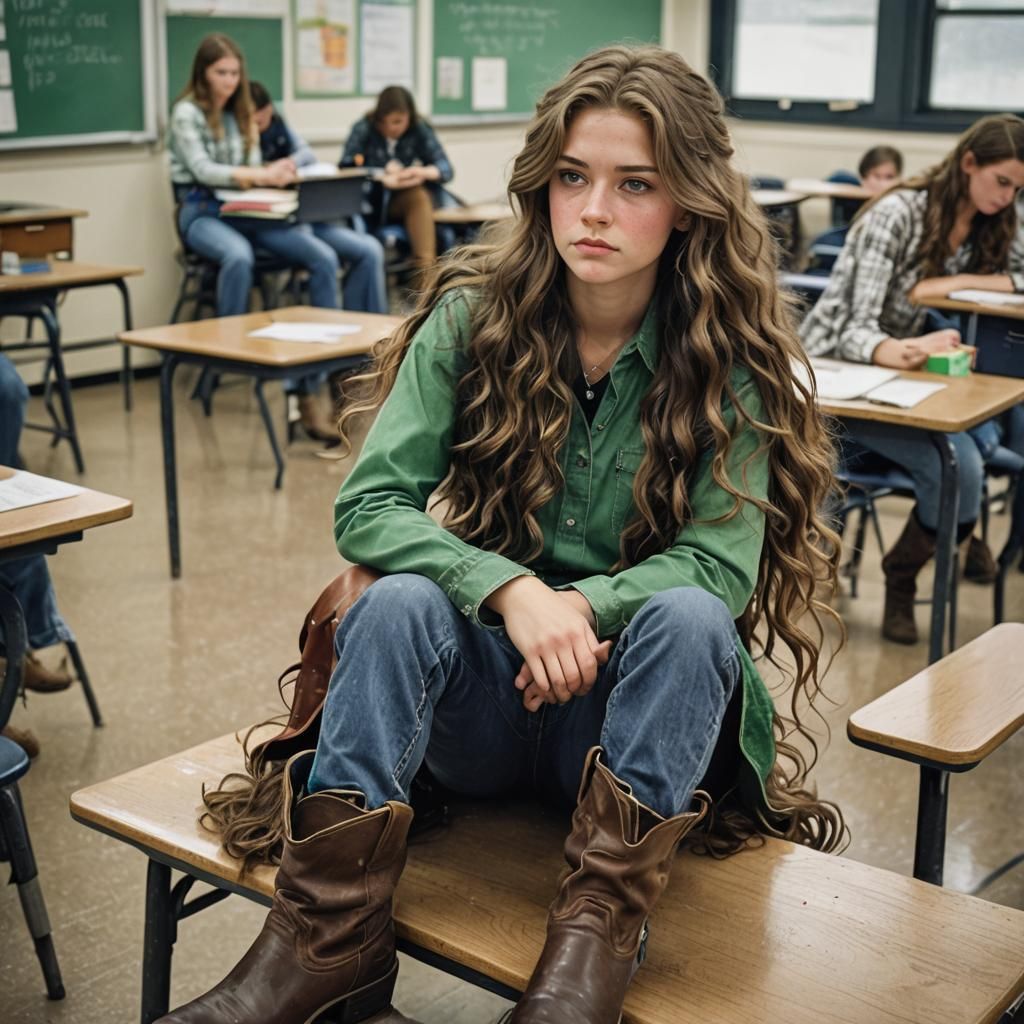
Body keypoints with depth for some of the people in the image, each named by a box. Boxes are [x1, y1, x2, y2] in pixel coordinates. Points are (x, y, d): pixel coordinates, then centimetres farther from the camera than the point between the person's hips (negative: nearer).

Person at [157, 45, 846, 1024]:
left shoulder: (725, 356, -9)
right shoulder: (476, 317, -7)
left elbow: (722, 560, -14)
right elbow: (368, 506, -13)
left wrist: (584, 604, -30)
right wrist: (510, 591, -29)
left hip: (634, 698, -1)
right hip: (486, 695, 1)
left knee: (692, 616, -31)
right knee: (398, 602, -29)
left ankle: (595, 935, -31)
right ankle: (325, 940, -30)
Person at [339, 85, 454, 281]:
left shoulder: (420, 130, 2)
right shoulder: (363, 129, -3)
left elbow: (446, 169, -5)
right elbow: (344, 167, -13)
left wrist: (424, 172, -30)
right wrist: (381, 176, -30)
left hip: (411, 196, 2)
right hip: (371, 200, -1)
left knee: (418, 196, -32)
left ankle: (425, 269, -44)